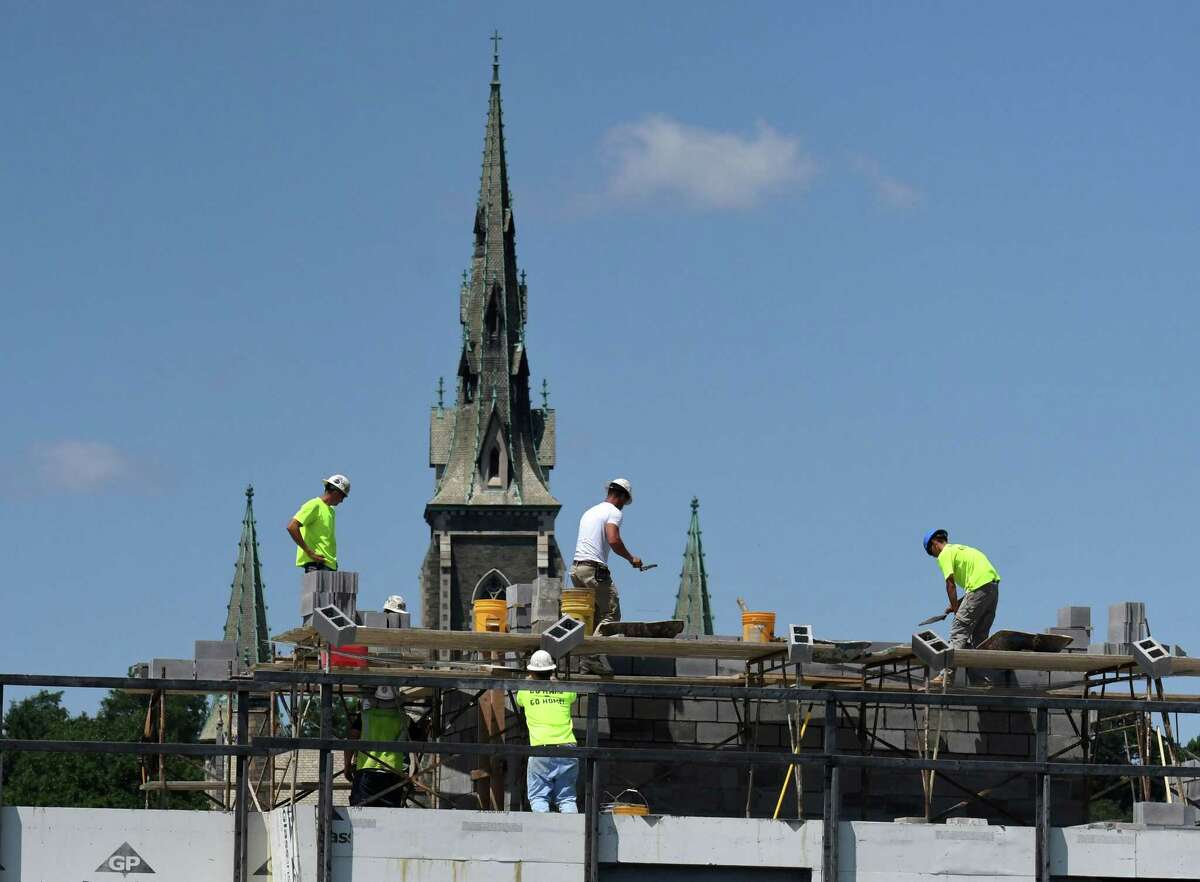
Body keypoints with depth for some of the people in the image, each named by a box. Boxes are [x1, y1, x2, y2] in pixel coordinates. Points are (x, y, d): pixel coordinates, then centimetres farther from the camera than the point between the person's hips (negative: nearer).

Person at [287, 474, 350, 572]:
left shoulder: (331, 510, 23)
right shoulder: (314, 505, -5)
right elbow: (292, 527, -15)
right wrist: (309, 552, -16)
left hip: (329, 565, 9)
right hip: (316, 564, -9)